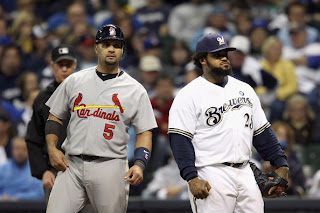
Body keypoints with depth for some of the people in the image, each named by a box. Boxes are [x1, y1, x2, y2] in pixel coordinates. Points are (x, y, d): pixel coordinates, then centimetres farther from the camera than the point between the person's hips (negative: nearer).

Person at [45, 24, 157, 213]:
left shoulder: (136, 90, 7)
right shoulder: (74, 81, 12)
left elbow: (144, 132, 5)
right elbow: (55, 117, 17)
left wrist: (139, 164, -11)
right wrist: (52, 148, 1)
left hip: (110, 168, -1)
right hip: (72, 164, 1)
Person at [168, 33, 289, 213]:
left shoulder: (245, 90, 17)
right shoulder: (189, 95, -3)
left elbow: (262, 132, 20)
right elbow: (180, 140, -10)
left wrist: (281, 164, 11)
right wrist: (191, 178, -19)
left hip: (246, 175, 6)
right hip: (211, 176, -6)